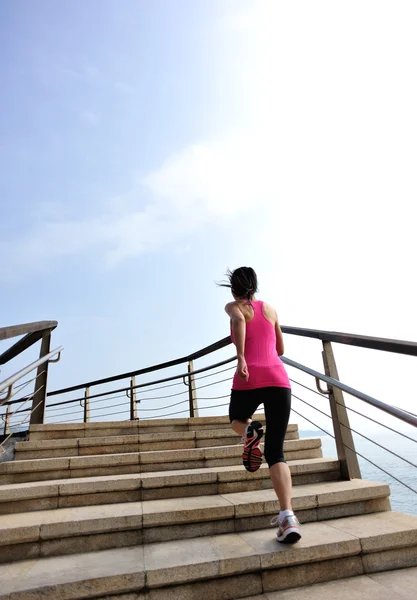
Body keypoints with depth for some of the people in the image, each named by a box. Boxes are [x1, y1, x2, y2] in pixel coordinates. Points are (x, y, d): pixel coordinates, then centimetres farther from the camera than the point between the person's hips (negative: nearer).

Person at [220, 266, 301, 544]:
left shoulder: (233, 307, 11)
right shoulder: (271, 308, 20)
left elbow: (239, 321, -16)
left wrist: (241, 358, -20)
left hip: (249, 379, -3)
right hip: (278, 378, 3)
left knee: (237, 419, 30)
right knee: (276, 451, 6)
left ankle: (250, 432, -3)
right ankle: (287, 515, -12)